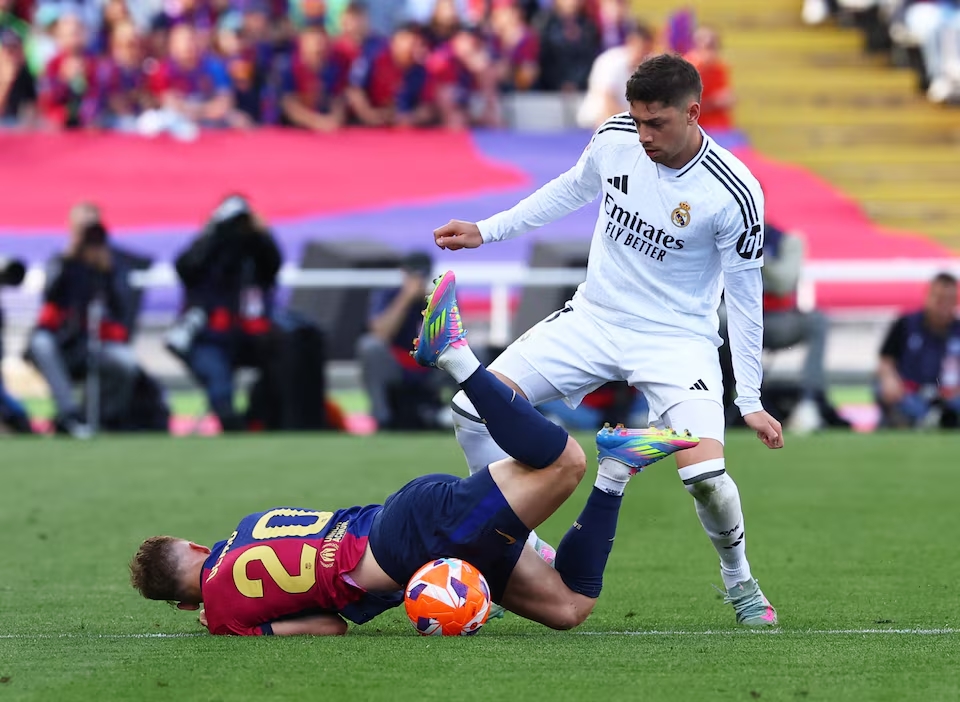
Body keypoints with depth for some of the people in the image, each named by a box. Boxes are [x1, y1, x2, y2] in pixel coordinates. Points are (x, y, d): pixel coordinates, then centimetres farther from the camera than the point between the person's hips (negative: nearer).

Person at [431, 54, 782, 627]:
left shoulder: (734, 193, -21)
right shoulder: (615, 140, -9)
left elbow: (745, 296, -12)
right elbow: (571, 190, 15)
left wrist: (750, 400, -11)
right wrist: (487, 231, 13)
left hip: (677, 339, -5)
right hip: (593, 319, 5)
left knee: (705, 475, -24)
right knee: (472, 410, -9)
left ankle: (740, 583, 8)